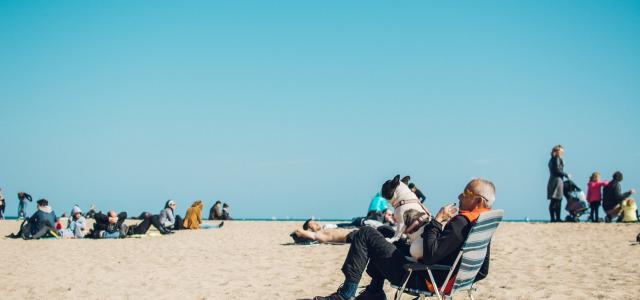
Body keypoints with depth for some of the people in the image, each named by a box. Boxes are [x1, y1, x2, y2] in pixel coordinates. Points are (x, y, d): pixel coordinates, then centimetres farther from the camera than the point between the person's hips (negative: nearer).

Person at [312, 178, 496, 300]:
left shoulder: (461, 222, -24)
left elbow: (429, 255, -30)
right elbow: (482, 272, 12)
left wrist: (437, 220, -22)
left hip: (417, 278, -10)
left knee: (365, 235, -5)